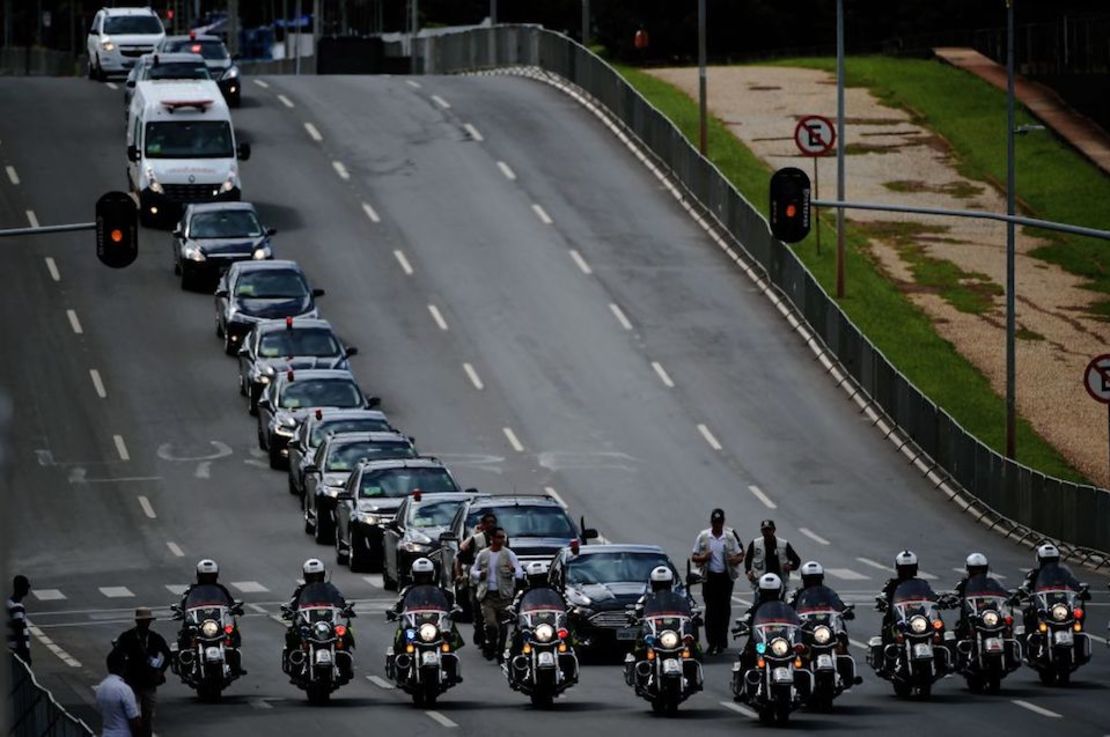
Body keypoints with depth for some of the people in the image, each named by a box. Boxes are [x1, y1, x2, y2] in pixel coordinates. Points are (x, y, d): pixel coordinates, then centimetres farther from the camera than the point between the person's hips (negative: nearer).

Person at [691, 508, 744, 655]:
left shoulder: (730, 536, 4)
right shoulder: (703, 536, 3)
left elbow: (740, 555, 8)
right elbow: (694, 557, 7)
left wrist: (736, 559, -15)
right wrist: (702, 558, -16)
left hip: (726, 576, 1)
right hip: (709, 576, -1)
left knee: (724, 609, 4)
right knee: (711, 609, -5)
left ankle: (722, 642, 13)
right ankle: (711, 642, -4)